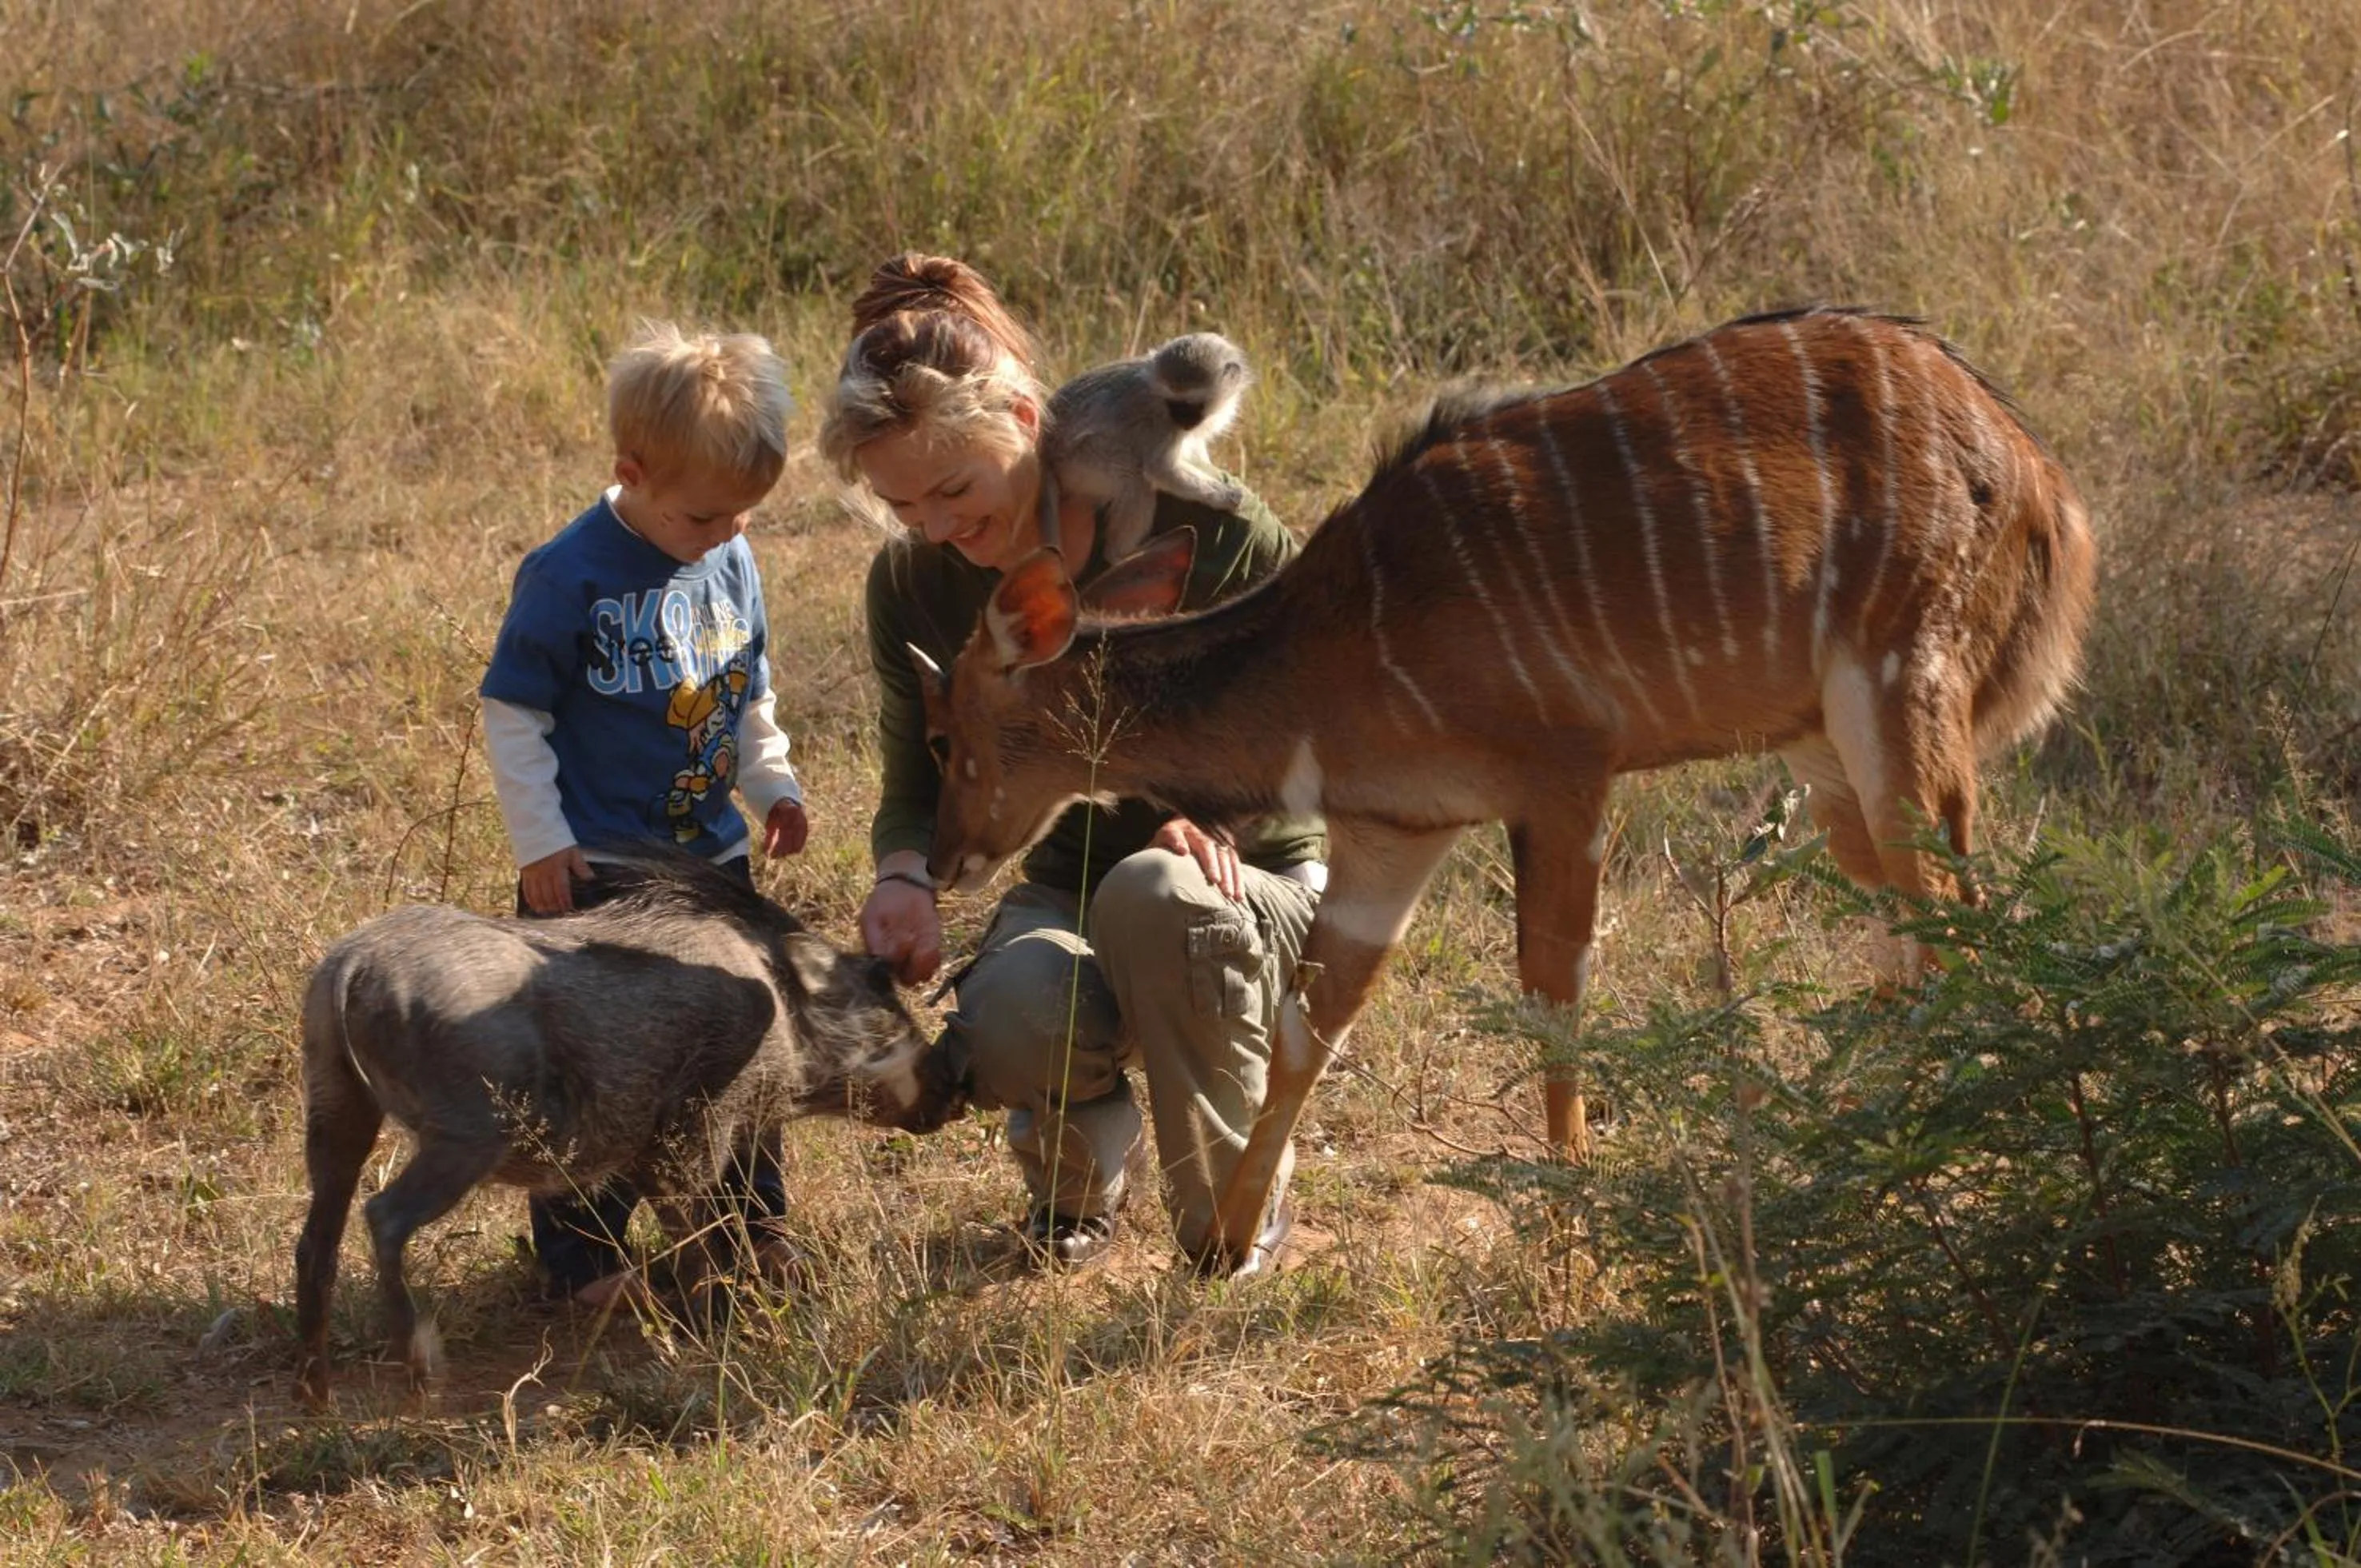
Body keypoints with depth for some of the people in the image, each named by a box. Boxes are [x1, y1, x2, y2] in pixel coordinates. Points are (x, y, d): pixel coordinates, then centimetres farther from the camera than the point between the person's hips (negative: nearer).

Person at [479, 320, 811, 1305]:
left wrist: (773, 784, 10)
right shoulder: (570, 577, -17)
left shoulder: (730, 564, 2)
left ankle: (746, 1223, 28)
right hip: (595, 868, -6)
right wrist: (540, 842, -14)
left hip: (712, 852, 6)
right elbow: (513, 714, -12)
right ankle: (580, 1256, 10)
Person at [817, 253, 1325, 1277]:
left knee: (1151, 892, -41)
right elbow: (917, 790, 4)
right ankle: (1085, 1167, 4)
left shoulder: (1199, 527, -17)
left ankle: (1235, 1223, -17)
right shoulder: (914, 585, -4)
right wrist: (907, 876, -20)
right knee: (1011, 1022, -36)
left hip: (1257, 890, -2)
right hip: (1069, 895, 3)